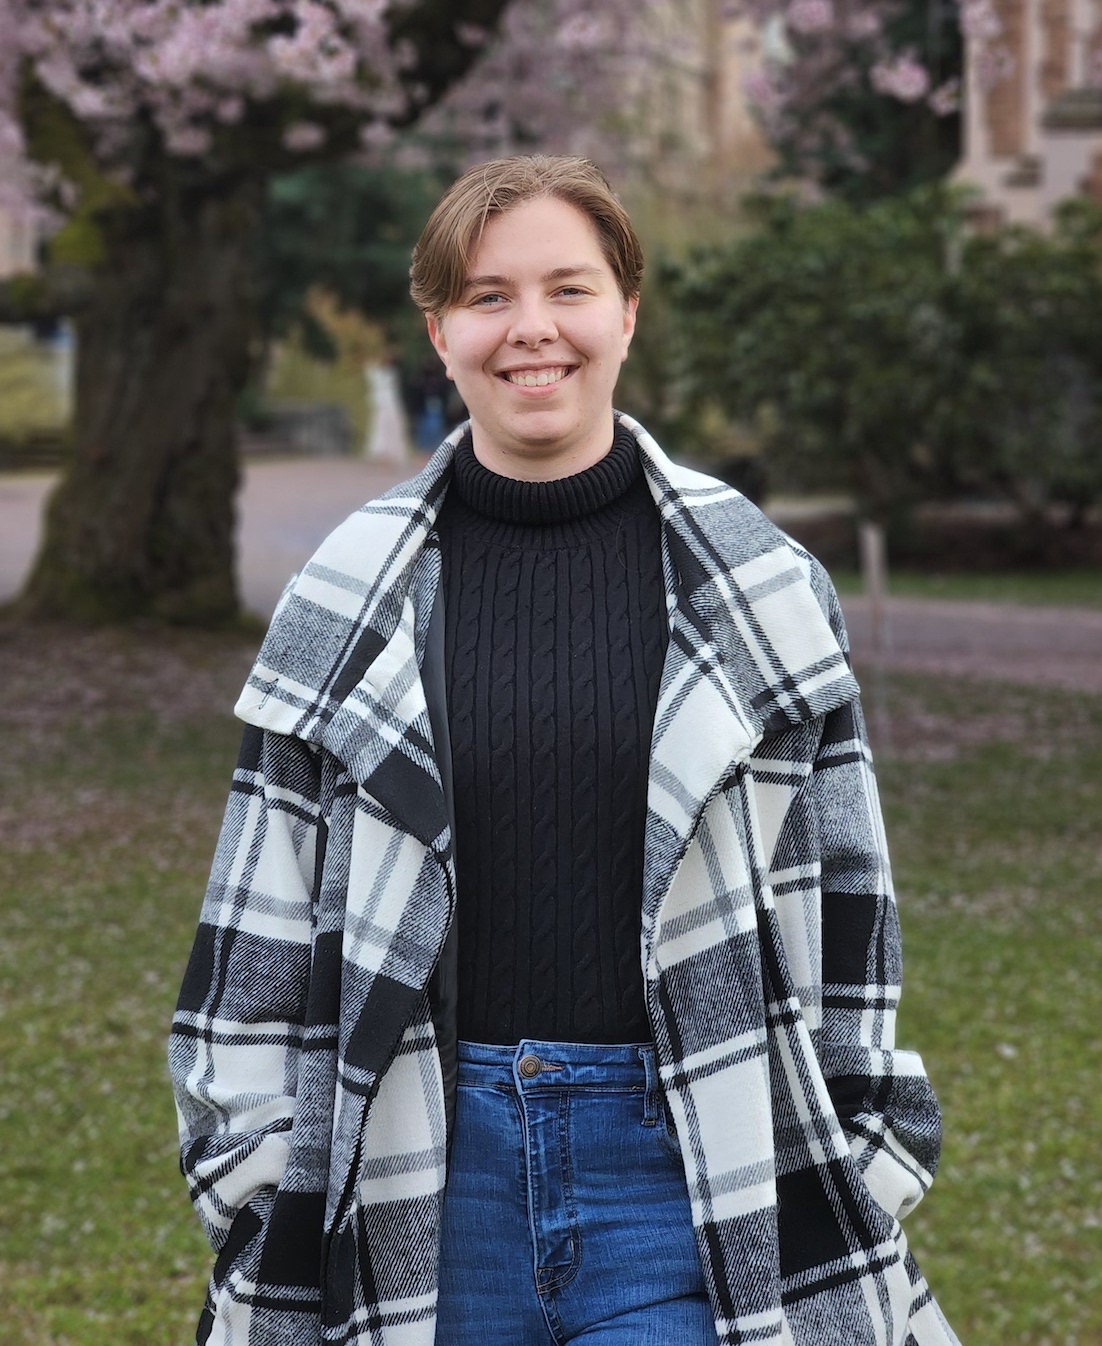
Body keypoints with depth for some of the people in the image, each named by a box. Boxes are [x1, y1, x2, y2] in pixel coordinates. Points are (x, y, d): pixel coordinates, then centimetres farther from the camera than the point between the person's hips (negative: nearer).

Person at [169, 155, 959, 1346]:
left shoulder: (757, 586, 2)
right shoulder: (351, 600, 3)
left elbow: (840, 901, 6)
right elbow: (263, 922, 7)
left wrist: (863, 1188, 5)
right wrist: (254, 1191, 4)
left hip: (680, 1163, -1)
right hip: (432, 1168, 1)